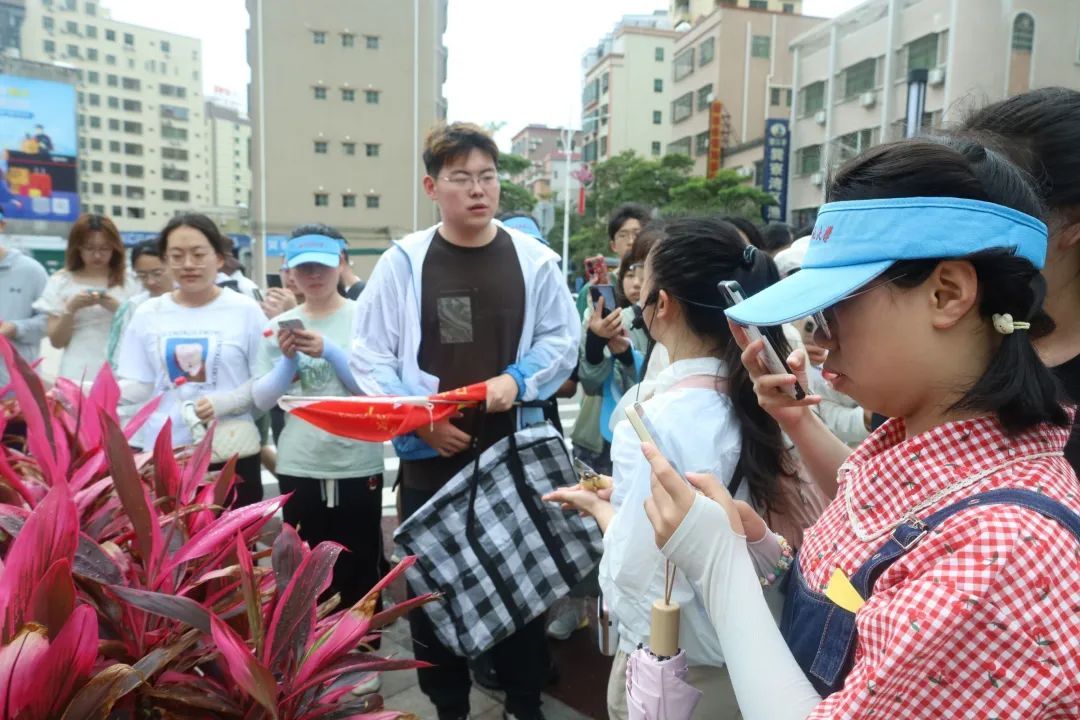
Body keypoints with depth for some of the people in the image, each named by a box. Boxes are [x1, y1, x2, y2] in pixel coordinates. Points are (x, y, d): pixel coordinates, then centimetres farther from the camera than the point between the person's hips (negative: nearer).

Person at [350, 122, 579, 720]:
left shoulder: (533, 260, -1)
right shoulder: (402, 262, -4)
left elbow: (561, 340, 4)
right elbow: (369, 355, -3)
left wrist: (517, 380, -13)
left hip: (513, 448, 1)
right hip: (429, 453, 0)